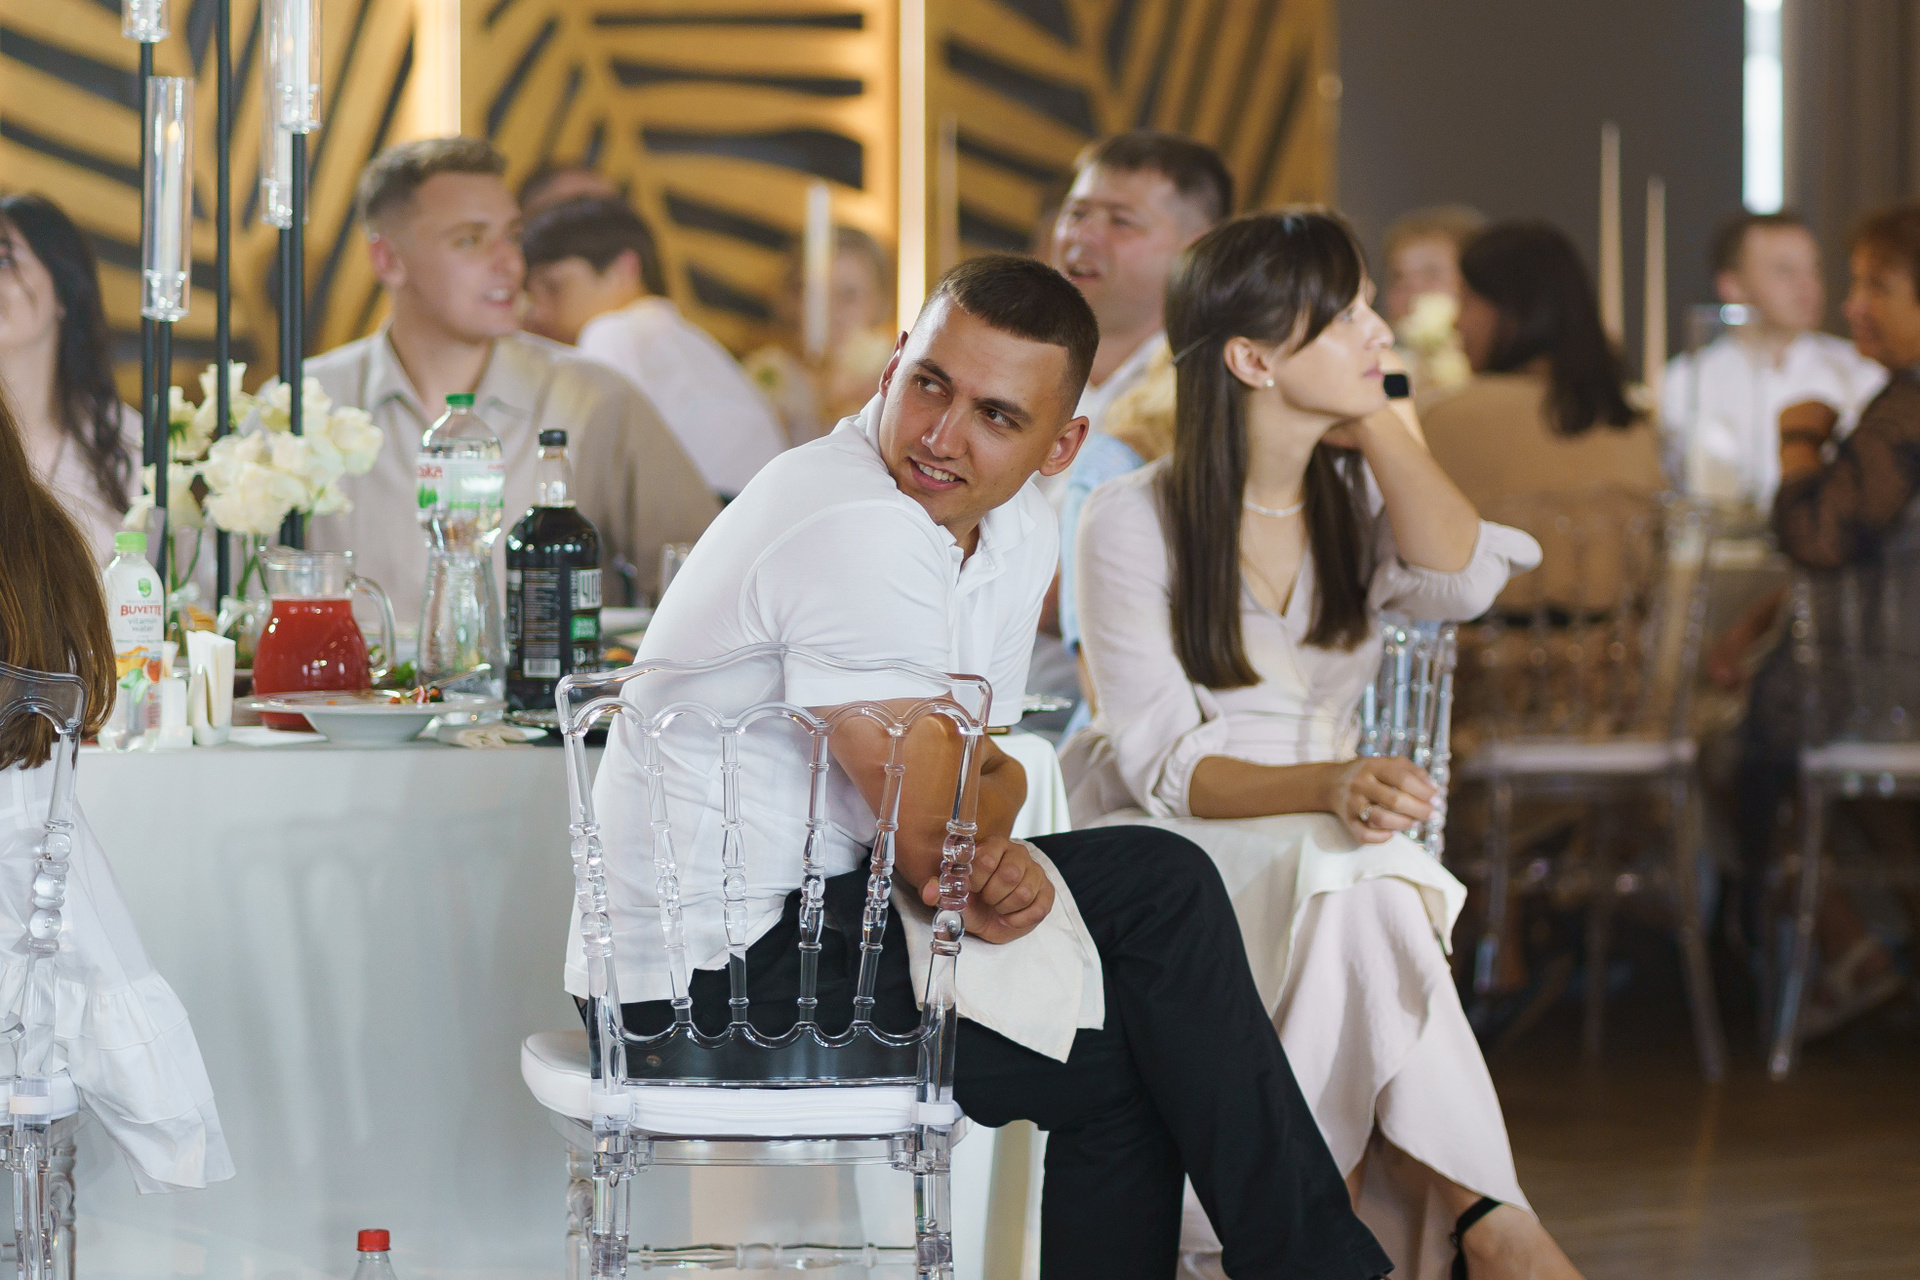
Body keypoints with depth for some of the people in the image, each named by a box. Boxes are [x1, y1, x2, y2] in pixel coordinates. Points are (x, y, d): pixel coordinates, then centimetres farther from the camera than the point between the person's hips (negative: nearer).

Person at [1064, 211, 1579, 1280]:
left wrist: (1374, 418, -5)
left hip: (1330, 853, 4)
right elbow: (1163, 768, -11)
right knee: (1357, 877, -36)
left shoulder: (1358, 498, 12)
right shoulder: (1133, 523, -4)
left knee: (1364, 886, -33)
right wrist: (1327, 788, -29)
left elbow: (1464, 581, -10)